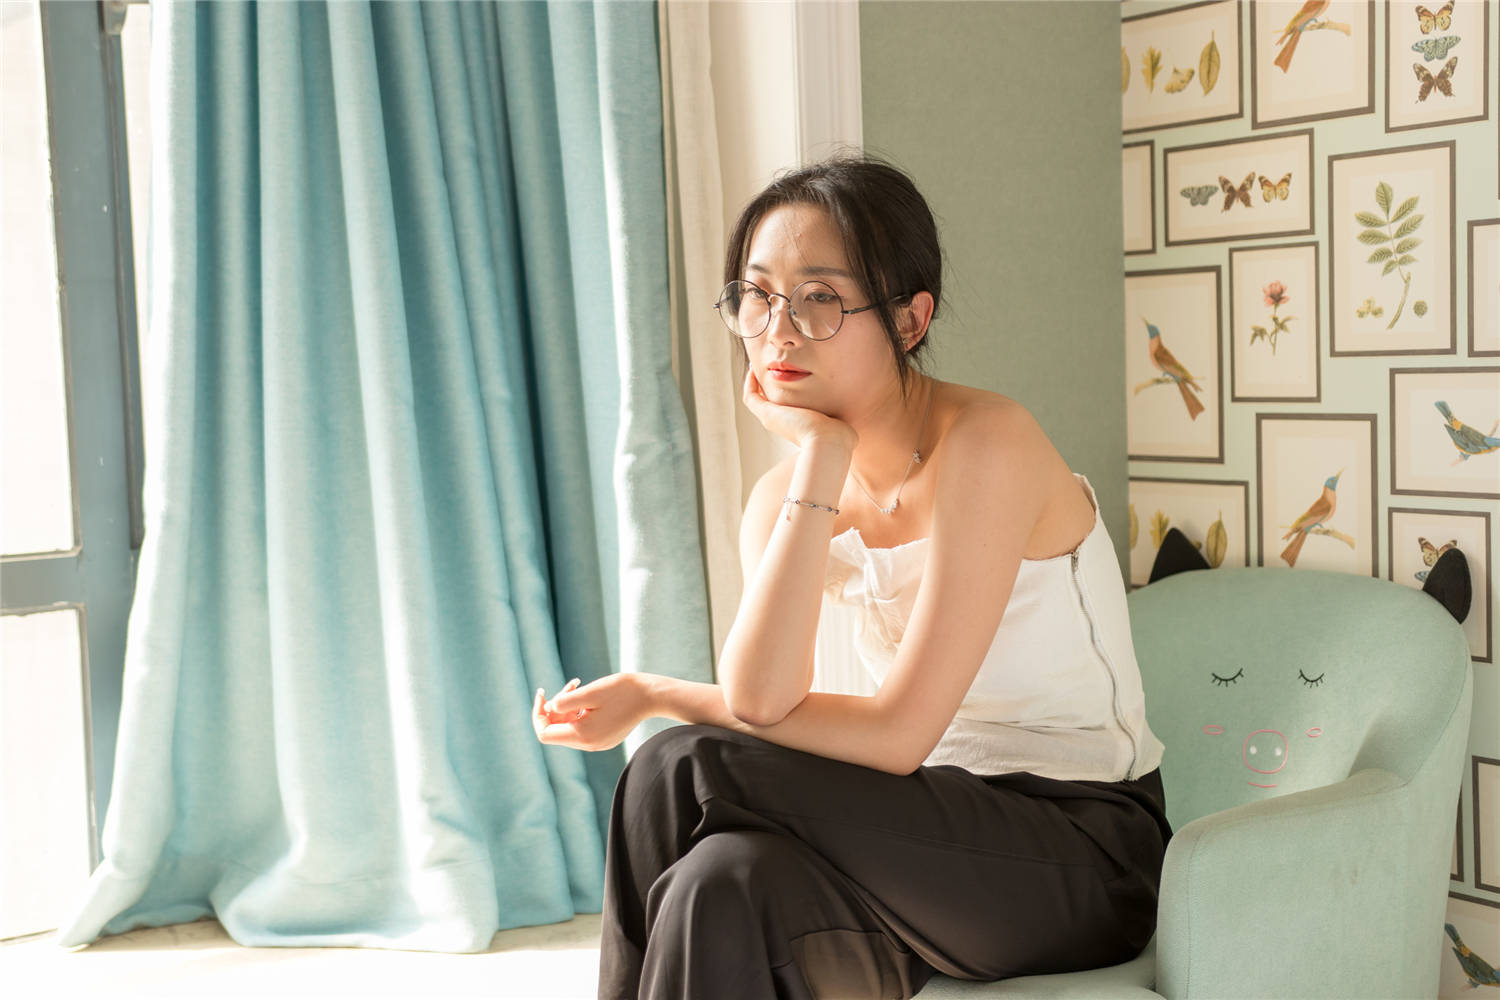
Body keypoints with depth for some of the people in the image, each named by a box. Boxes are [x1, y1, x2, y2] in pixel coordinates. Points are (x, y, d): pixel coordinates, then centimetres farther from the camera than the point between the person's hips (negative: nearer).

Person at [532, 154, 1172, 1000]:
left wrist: (653, 695, -10)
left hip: (1083, 850, -5)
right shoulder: (789, 494, 2)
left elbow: (897, 736, -21)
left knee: (680, 774, -23)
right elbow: (761, 699, -17)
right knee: (726, 879, -28)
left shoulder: (985, 442, -18)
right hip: (945, 831, 5)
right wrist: (822, 458, -18)